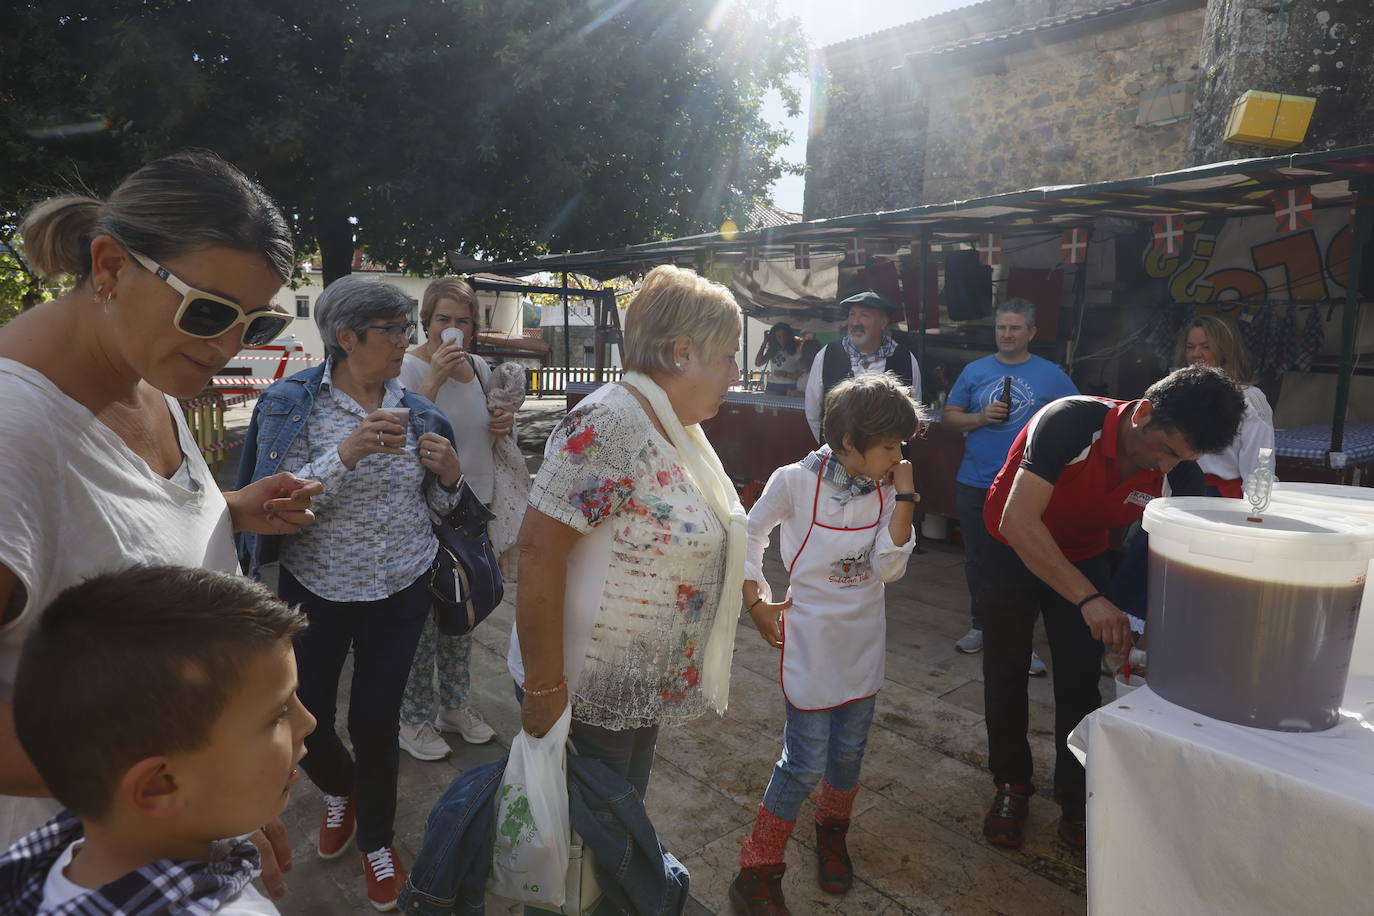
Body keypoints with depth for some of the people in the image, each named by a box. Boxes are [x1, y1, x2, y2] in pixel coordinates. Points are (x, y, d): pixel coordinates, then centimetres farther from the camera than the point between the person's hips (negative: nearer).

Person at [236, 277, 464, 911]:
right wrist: (347, 454, -31)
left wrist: (447, 474, -14)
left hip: (401, 590, 1)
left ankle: (376, 840, 32)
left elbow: (436, 505, 9)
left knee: (375, 721, 4)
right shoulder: (293, 403, -9)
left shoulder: (415, 411, 1)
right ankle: (339, 790, 46)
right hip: (316, 588, -1)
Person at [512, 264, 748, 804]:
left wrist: (753, 595, 18)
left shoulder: (676, 426, 5)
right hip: (585, 693, -8)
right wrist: (544, 688, -25)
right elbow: (538, 550, -28)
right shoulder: (609, 424, -25)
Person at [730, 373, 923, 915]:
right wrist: (758, 605, -4)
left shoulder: (886, 489, -4)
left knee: (849, 753, 18)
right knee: (806, 763, -1)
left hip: (864, 641, 5)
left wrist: (904, 497, -17)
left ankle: (832, 836, 46)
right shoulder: (796, 482, -17)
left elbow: (890, 567, -12)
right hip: (812, 642, -5)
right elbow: (750, 536, -2)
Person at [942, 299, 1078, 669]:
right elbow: (949, 416, 6)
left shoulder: (1051, 375, 1)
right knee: (977, 559, 14)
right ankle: (979, 626, 32)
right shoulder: (975, 371, 6)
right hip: (975, 484, 3)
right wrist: (981, 417, -10)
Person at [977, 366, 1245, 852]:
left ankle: (1076, 800, 21)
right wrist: (1089, 599, -47)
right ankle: (1011, 787, 25)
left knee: (1080, 681, 2)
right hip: (1013, 551, -3)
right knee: (1005, 672, 5)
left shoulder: (1178, 471, -19)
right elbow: (1018, 522, -42)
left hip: (1083, 556, 3)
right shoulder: (1071, 423, -35)